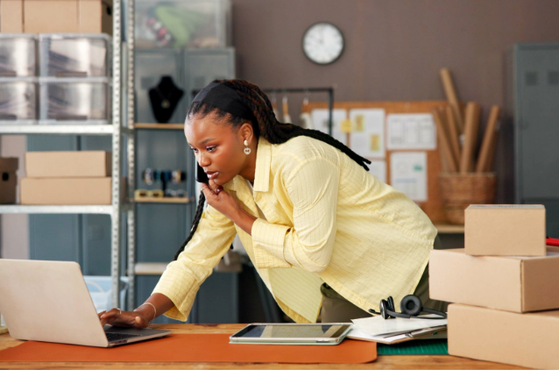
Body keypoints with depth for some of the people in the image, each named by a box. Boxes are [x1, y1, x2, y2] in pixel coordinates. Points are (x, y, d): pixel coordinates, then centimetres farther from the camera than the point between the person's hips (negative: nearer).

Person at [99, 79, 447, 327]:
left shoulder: (300, 163, -29)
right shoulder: (230, 181, -4)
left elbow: (314, 254, -28)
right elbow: (196, 257, -4)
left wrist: (241, 218, -21)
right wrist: (146, 311, -20)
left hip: (406, 267, -7)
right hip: (346, 287, 7)